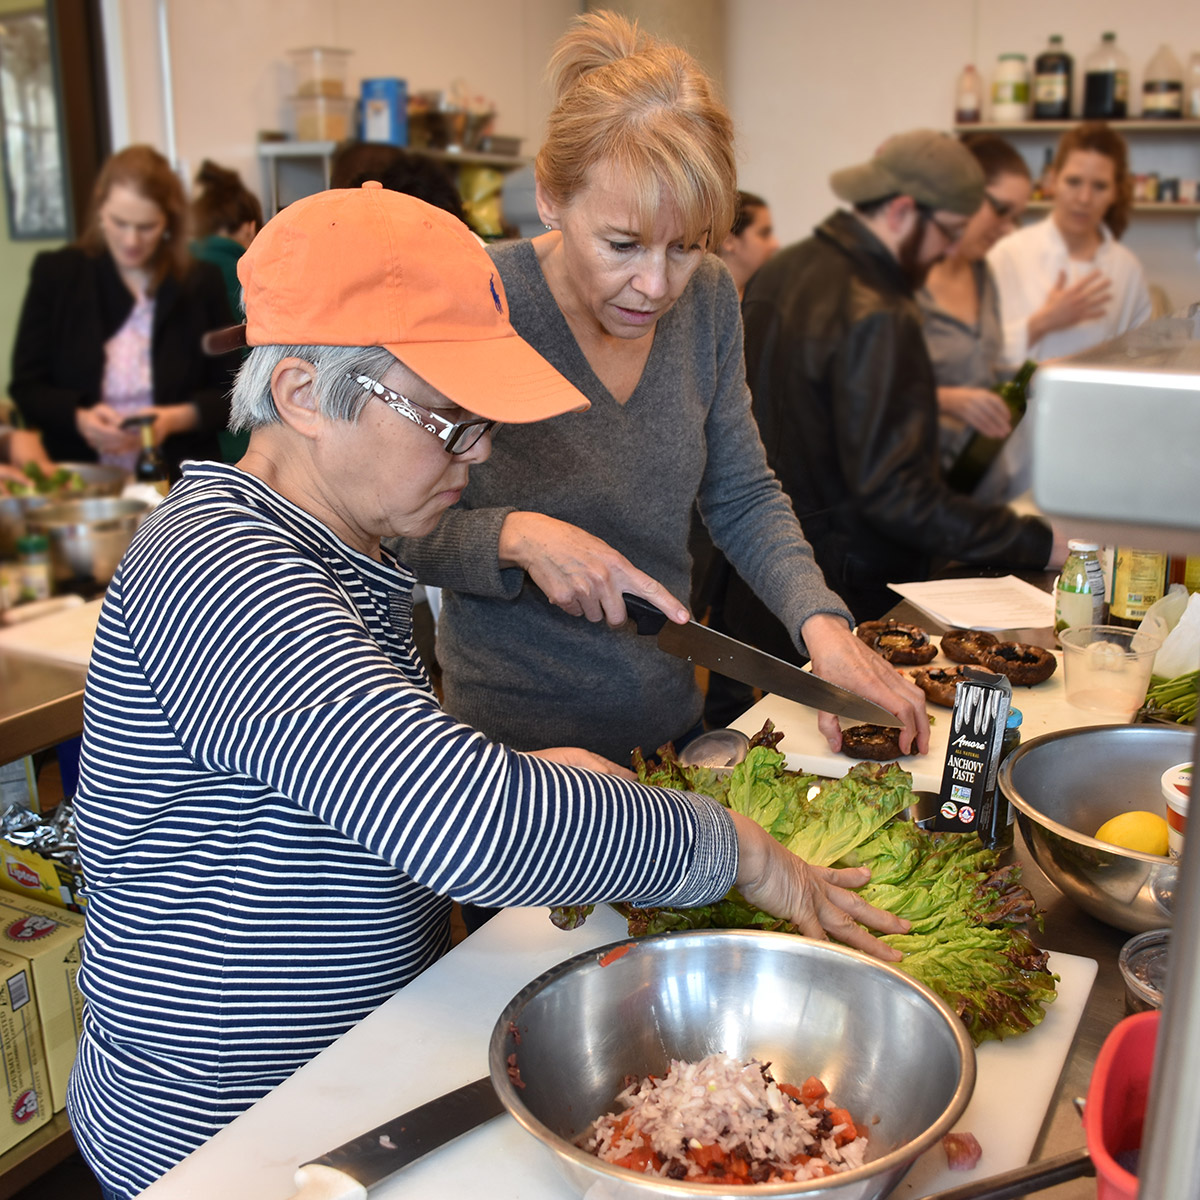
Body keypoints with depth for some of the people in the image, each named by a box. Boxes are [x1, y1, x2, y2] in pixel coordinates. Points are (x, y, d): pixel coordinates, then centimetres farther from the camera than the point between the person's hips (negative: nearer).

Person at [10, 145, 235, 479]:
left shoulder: (201, 283, 6)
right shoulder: (55, 274, 7)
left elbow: (228, 393, 7)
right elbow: (26, 387, 7)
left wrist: (177, 419, -12)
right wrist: (79, 419, -13)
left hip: (178, 485, -1)